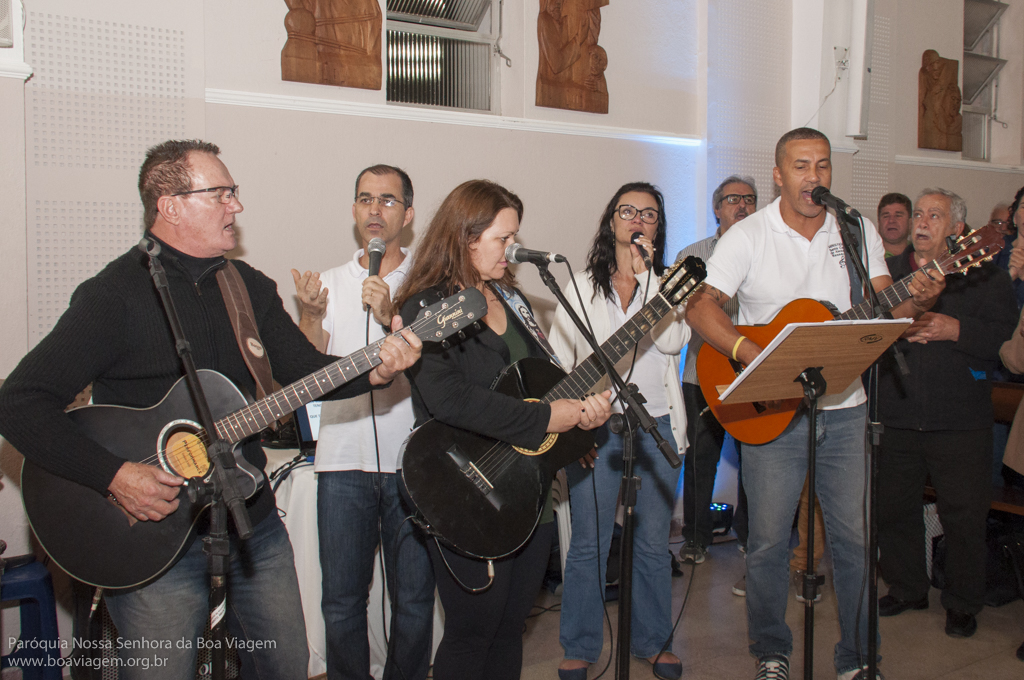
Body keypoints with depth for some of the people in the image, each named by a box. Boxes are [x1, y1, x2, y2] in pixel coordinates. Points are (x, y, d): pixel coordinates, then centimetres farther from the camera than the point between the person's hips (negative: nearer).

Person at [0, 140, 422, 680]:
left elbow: (306, 370, 4)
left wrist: (373, 371, -15)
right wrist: (114, 476, -25)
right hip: (154, 538, -5)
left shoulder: (249, 287, 7)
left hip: (254, 523, 6)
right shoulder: (116, 295, -13)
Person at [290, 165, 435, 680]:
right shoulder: (330, 283, 11)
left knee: (413, 598, 5)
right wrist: (311, 314, -11)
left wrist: (391, 317, -22)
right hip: (343, 457, 2)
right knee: (341, 599, 6)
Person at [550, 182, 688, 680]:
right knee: (589, 542, 3)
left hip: (657, 425, 1)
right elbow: (557, 358, 5)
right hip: (595, 426, -1)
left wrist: (645, 274, -15)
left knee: (654, 542, 10)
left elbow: (673, 341, -12)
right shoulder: (582, 286, 7)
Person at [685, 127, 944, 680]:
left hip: (844, 409, 3)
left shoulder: (858, 232, 7)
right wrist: (752, 355, -25)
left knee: (855, 536, 7)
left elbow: (881, 308, 4)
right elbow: (700, 306, -13)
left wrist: (916, 303, -18)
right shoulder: (748, 235, -4)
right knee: (768, 540, 3)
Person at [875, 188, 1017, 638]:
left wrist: (954, 330, -20)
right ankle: (906, 589, 30)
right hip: (895, 416, 3)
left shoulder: (982, 275, 2)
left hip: (960, 420, -3)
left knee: (963, 515, 3)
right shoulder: (889, 272, 11)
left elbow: (1008, 333, -10)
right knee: (893, 507, 11)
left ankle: (962, 603, 21)